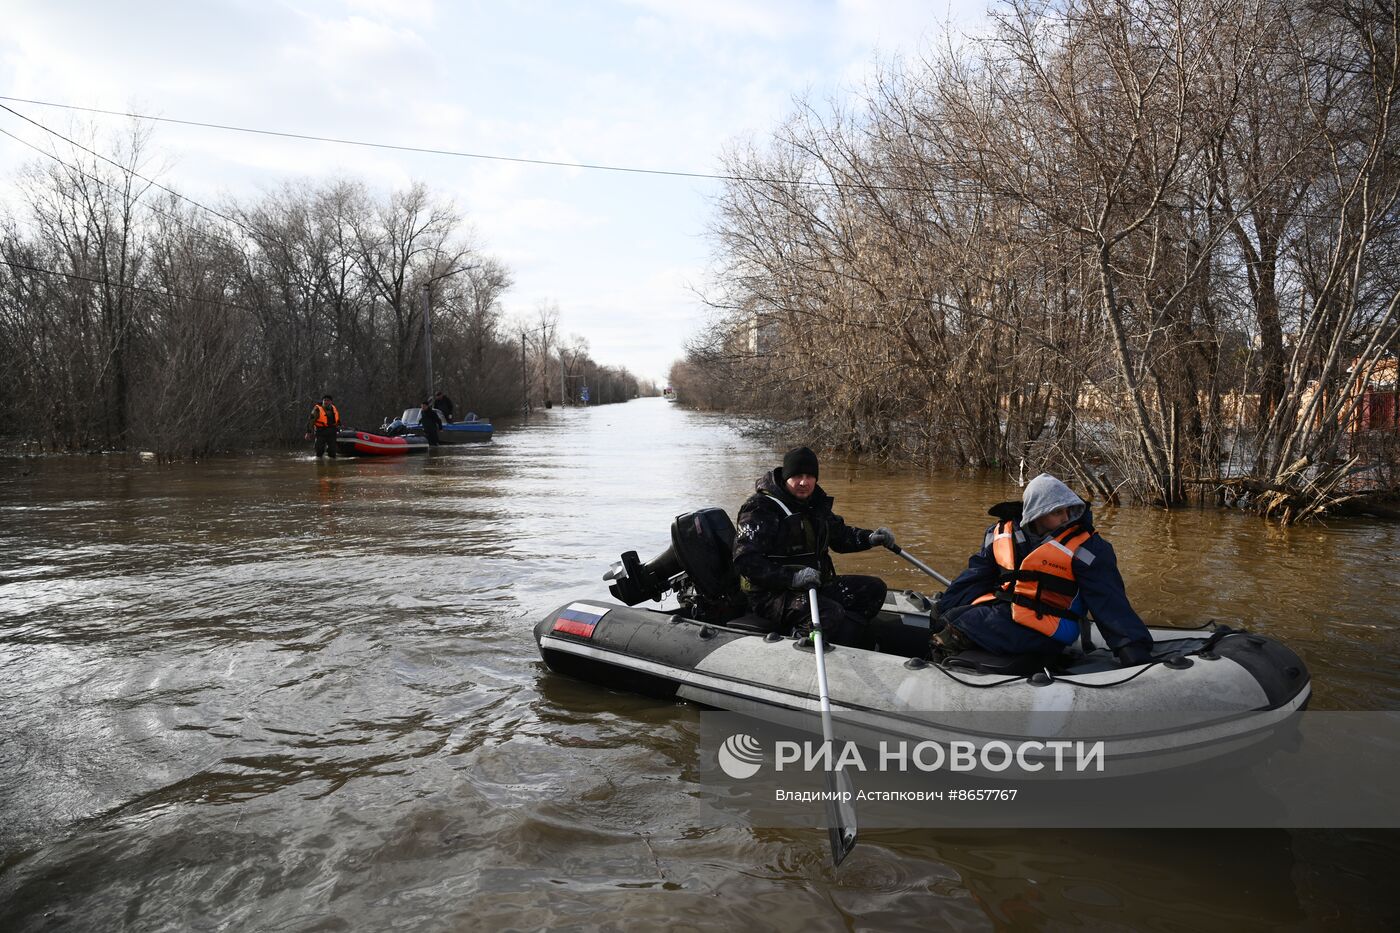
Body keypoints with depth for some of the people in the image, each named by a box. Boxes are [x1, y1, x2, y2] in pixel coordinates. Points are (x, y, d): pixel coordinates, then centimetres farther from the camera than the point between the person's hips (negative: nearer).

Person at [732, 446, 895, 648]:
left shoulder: (817, 503, 13)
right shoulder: (760, 509, -13)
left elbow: (839, 534, 30)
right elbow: (745, 561, -22)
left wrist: (870, 538, 9)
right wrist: (792, 578, -30)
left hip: (815, 586, 9)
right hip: (772, 595, -9)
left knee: (874, 588, 0)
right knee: (831, 614, -34)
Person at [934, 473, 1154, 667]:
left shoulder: (1085, 546, -6)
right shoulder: (1003, 533, 8)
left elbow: (1111, 602, -10)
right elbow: (976, 576, 15)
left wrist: (1134, 649, -21)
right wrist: (943, 609, 6)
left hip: (1041, 632, -6)